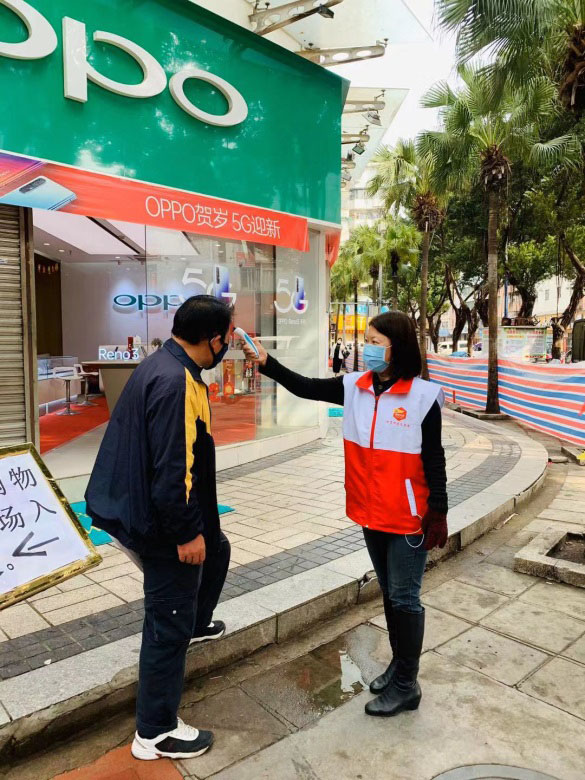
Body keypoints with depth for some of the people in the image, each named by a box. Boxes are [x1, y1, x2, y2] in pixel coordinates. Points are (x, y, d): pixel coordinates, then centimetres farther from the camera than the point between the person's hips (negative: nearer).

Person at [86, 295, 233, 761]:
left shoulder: (162, 366, 5)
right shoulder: (175, 382, -28)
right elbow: (171, 469, -29)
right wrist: (186, 532, -19)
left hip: (150, 509, 10)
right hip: (164, 523, -10)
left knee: (217, 550, 31)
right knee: (167, 625, 4)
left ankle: (197, 625, 54)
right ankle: (156, 733, 23)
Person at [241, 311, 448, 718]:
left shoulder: (423, 395, -14)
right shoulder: (355, 387, -2)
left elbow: (434, 459, -10)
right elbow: (306, 388, 0)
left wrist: (439, 512, -8)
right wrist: (266, 362, -10)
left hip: (409, 516, -5)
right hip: (371, 513, 5)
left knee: (404, 597, 7)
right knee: (389, 593, 20)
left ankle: (406, 685, 24)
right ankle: (398, 664, 39)